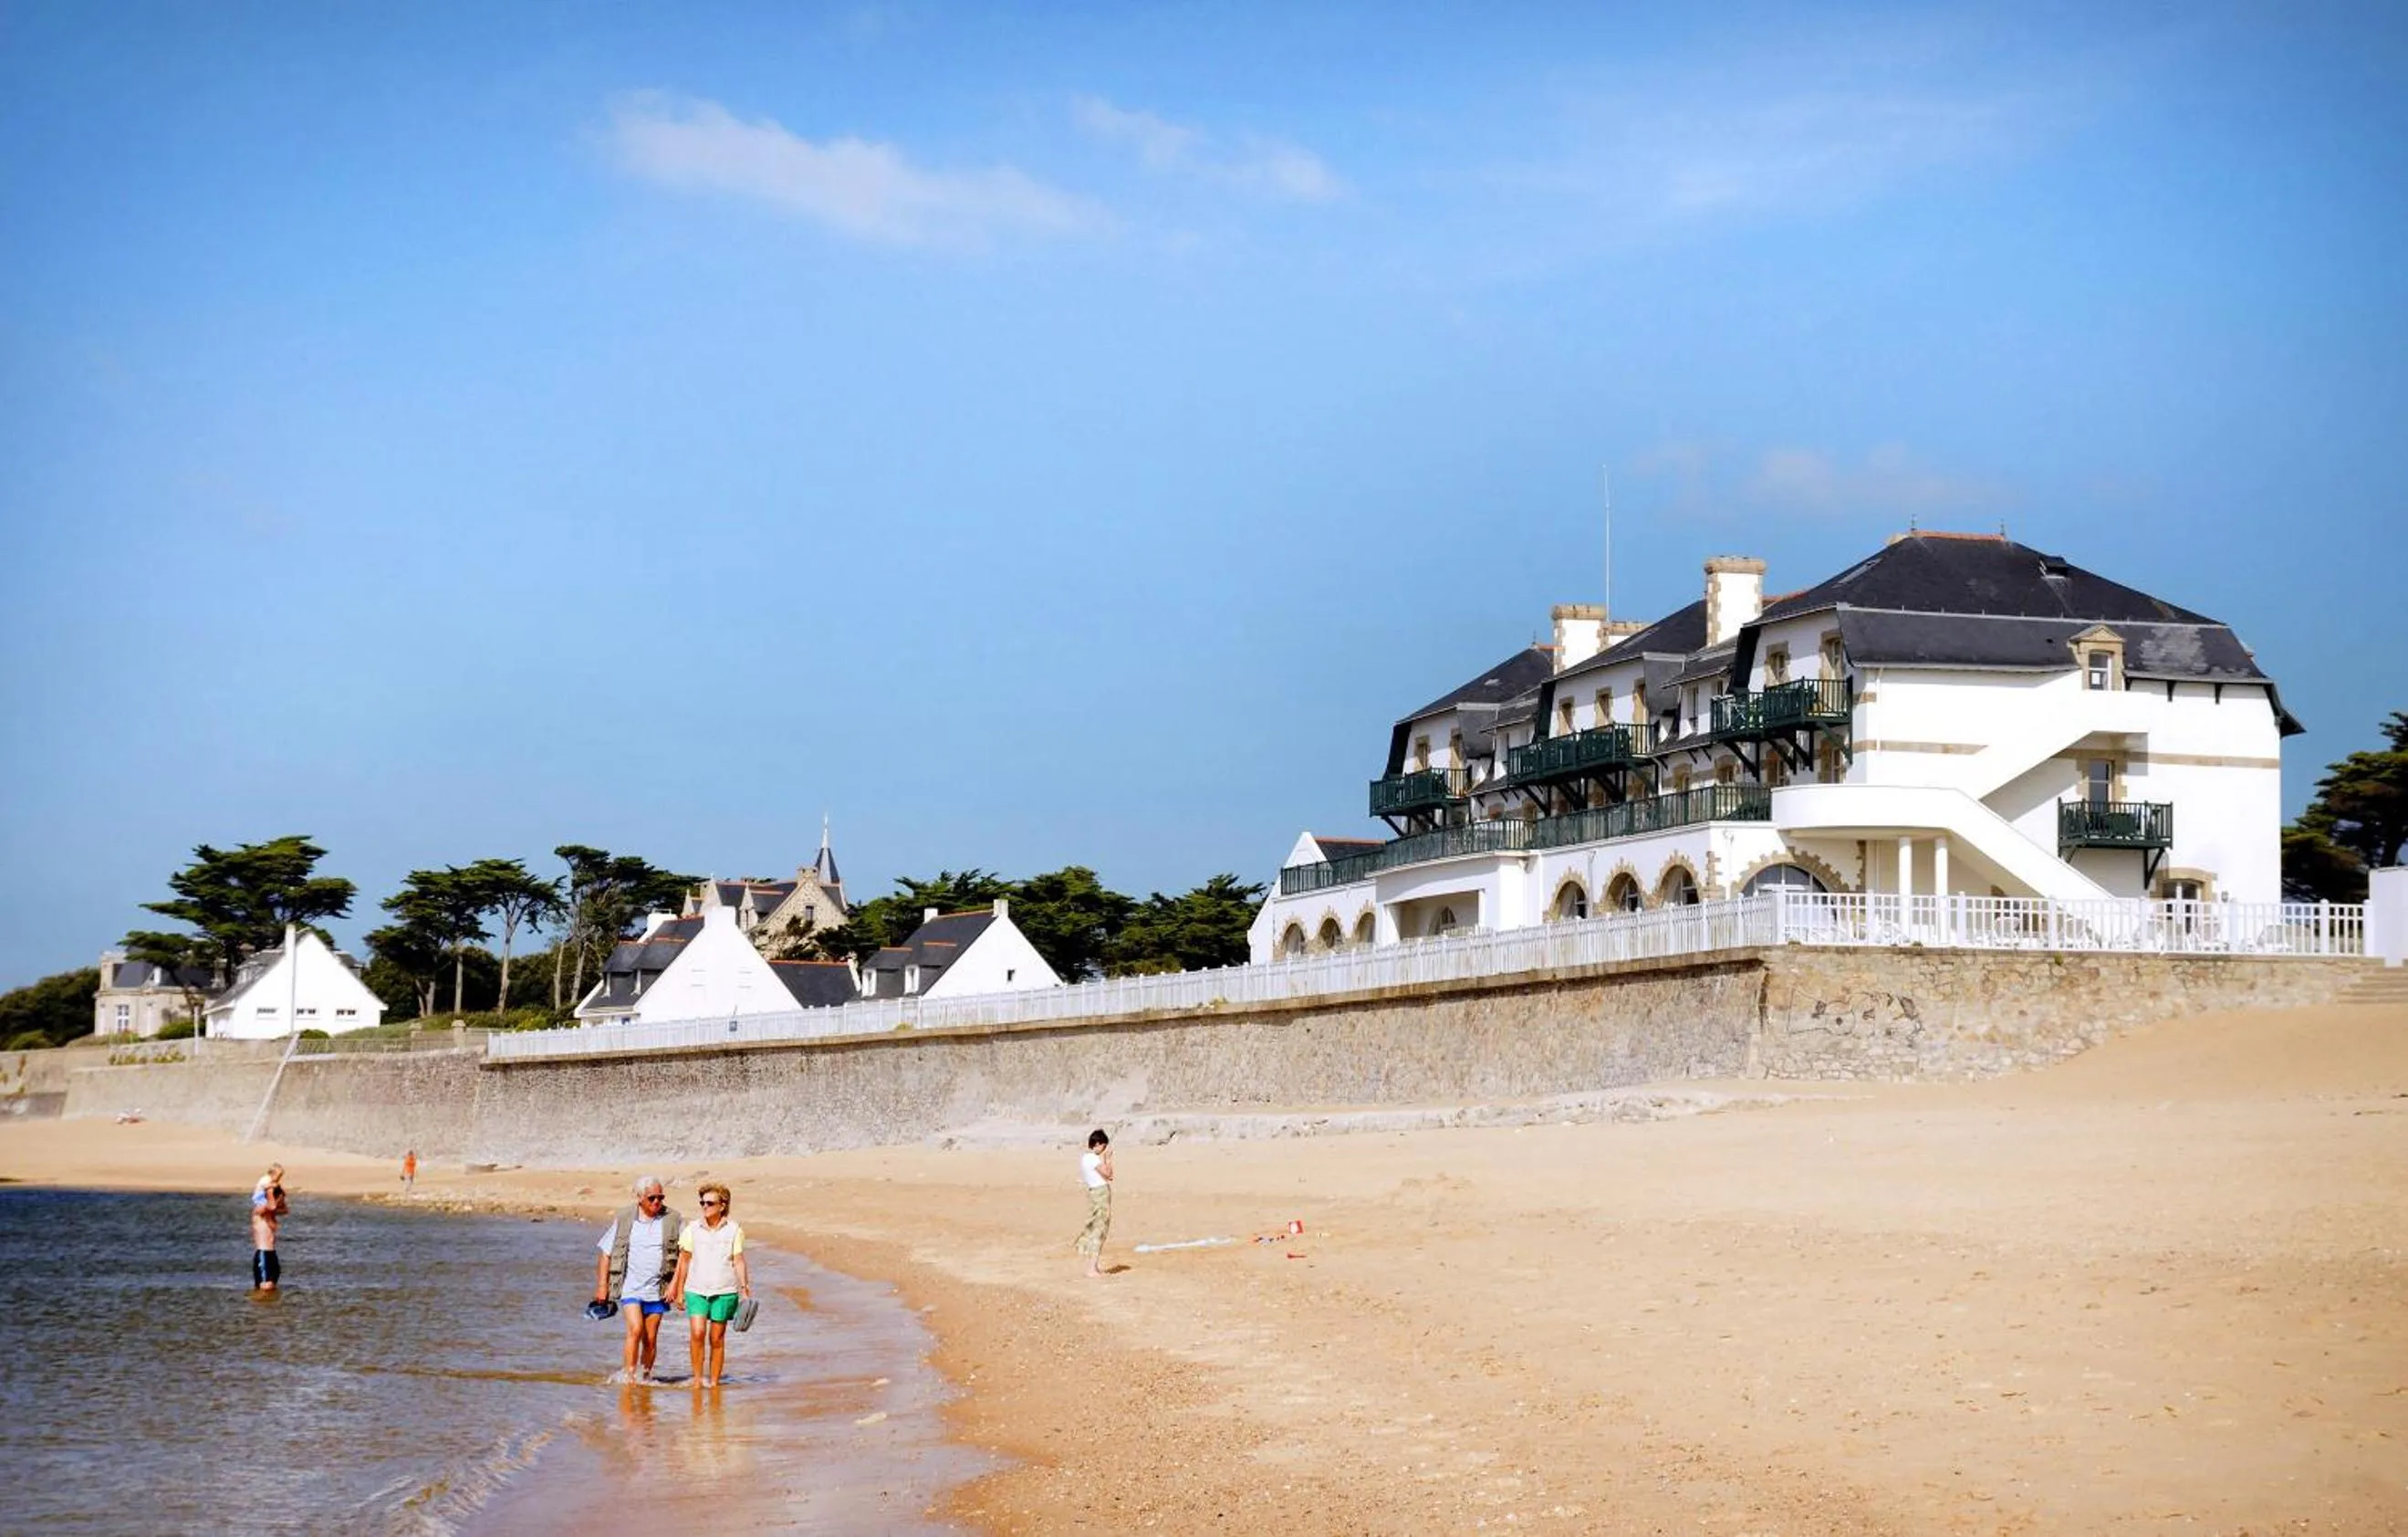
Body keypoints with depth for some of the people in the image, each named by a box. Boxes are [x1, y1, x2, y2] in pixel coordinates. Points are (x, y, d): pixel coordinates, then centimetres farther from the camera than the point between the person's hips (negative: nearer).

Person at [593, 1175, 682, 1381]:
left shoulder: (671, 1220, 3)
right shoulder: (623, 1219, 2)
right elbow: (605, 1253, 7)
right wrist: (602, 1286, 2)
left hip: (657, 1291, 2)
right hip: (630, 1287, -1)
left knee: (650, 1339, 5)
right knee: (635, 1330, -18)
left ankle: (645, 1378, 17)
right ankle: (628, 1375, -13)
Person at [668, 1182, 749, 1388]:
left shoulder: (734, 1230, 1)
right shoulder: (692, 1230, 4)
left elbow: (739, 1262, 2)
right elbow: (684, 1261, 10)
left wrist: (745, 1289, -5)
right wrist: (679, 1290, 11)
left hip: (724, 1291, 0)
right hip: (696, 1290, 1)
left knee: (717, 1339, 4)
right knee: (697, 1333, -16)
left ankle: (714, 1382, 14)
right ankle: (697, 1377, -4)